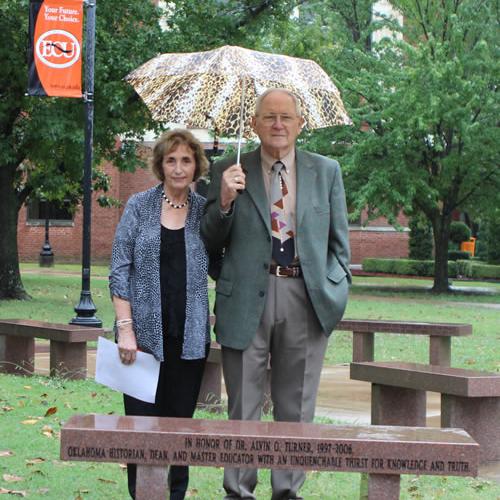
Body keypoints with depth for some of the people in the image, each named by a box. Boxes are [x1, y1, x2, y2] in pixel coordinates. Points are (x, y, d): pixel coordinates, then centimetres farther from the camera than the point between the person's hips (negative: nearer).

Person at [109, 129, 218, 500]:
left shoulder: (205, 210, 7)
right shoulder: (140, 206, 2)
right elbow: (120, 269, -1)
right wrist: (125, 327, -9)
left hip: (190, 334, 2)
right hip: (145, 331, -1)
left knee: (180, 418, 6)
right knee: (142, 417, 0)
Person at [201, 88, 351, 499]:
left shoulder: (326, 171, 10)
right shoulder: (230, 172, 5)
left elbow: (339, 242, 13)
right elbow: (212, 242, 5)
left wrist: (335, 289, 0)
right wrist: (224, 201, -12)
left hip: (307, 301, 1)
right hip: (248, 300, -1)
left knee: (296, 408, 9)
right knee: (243, 407, 4)